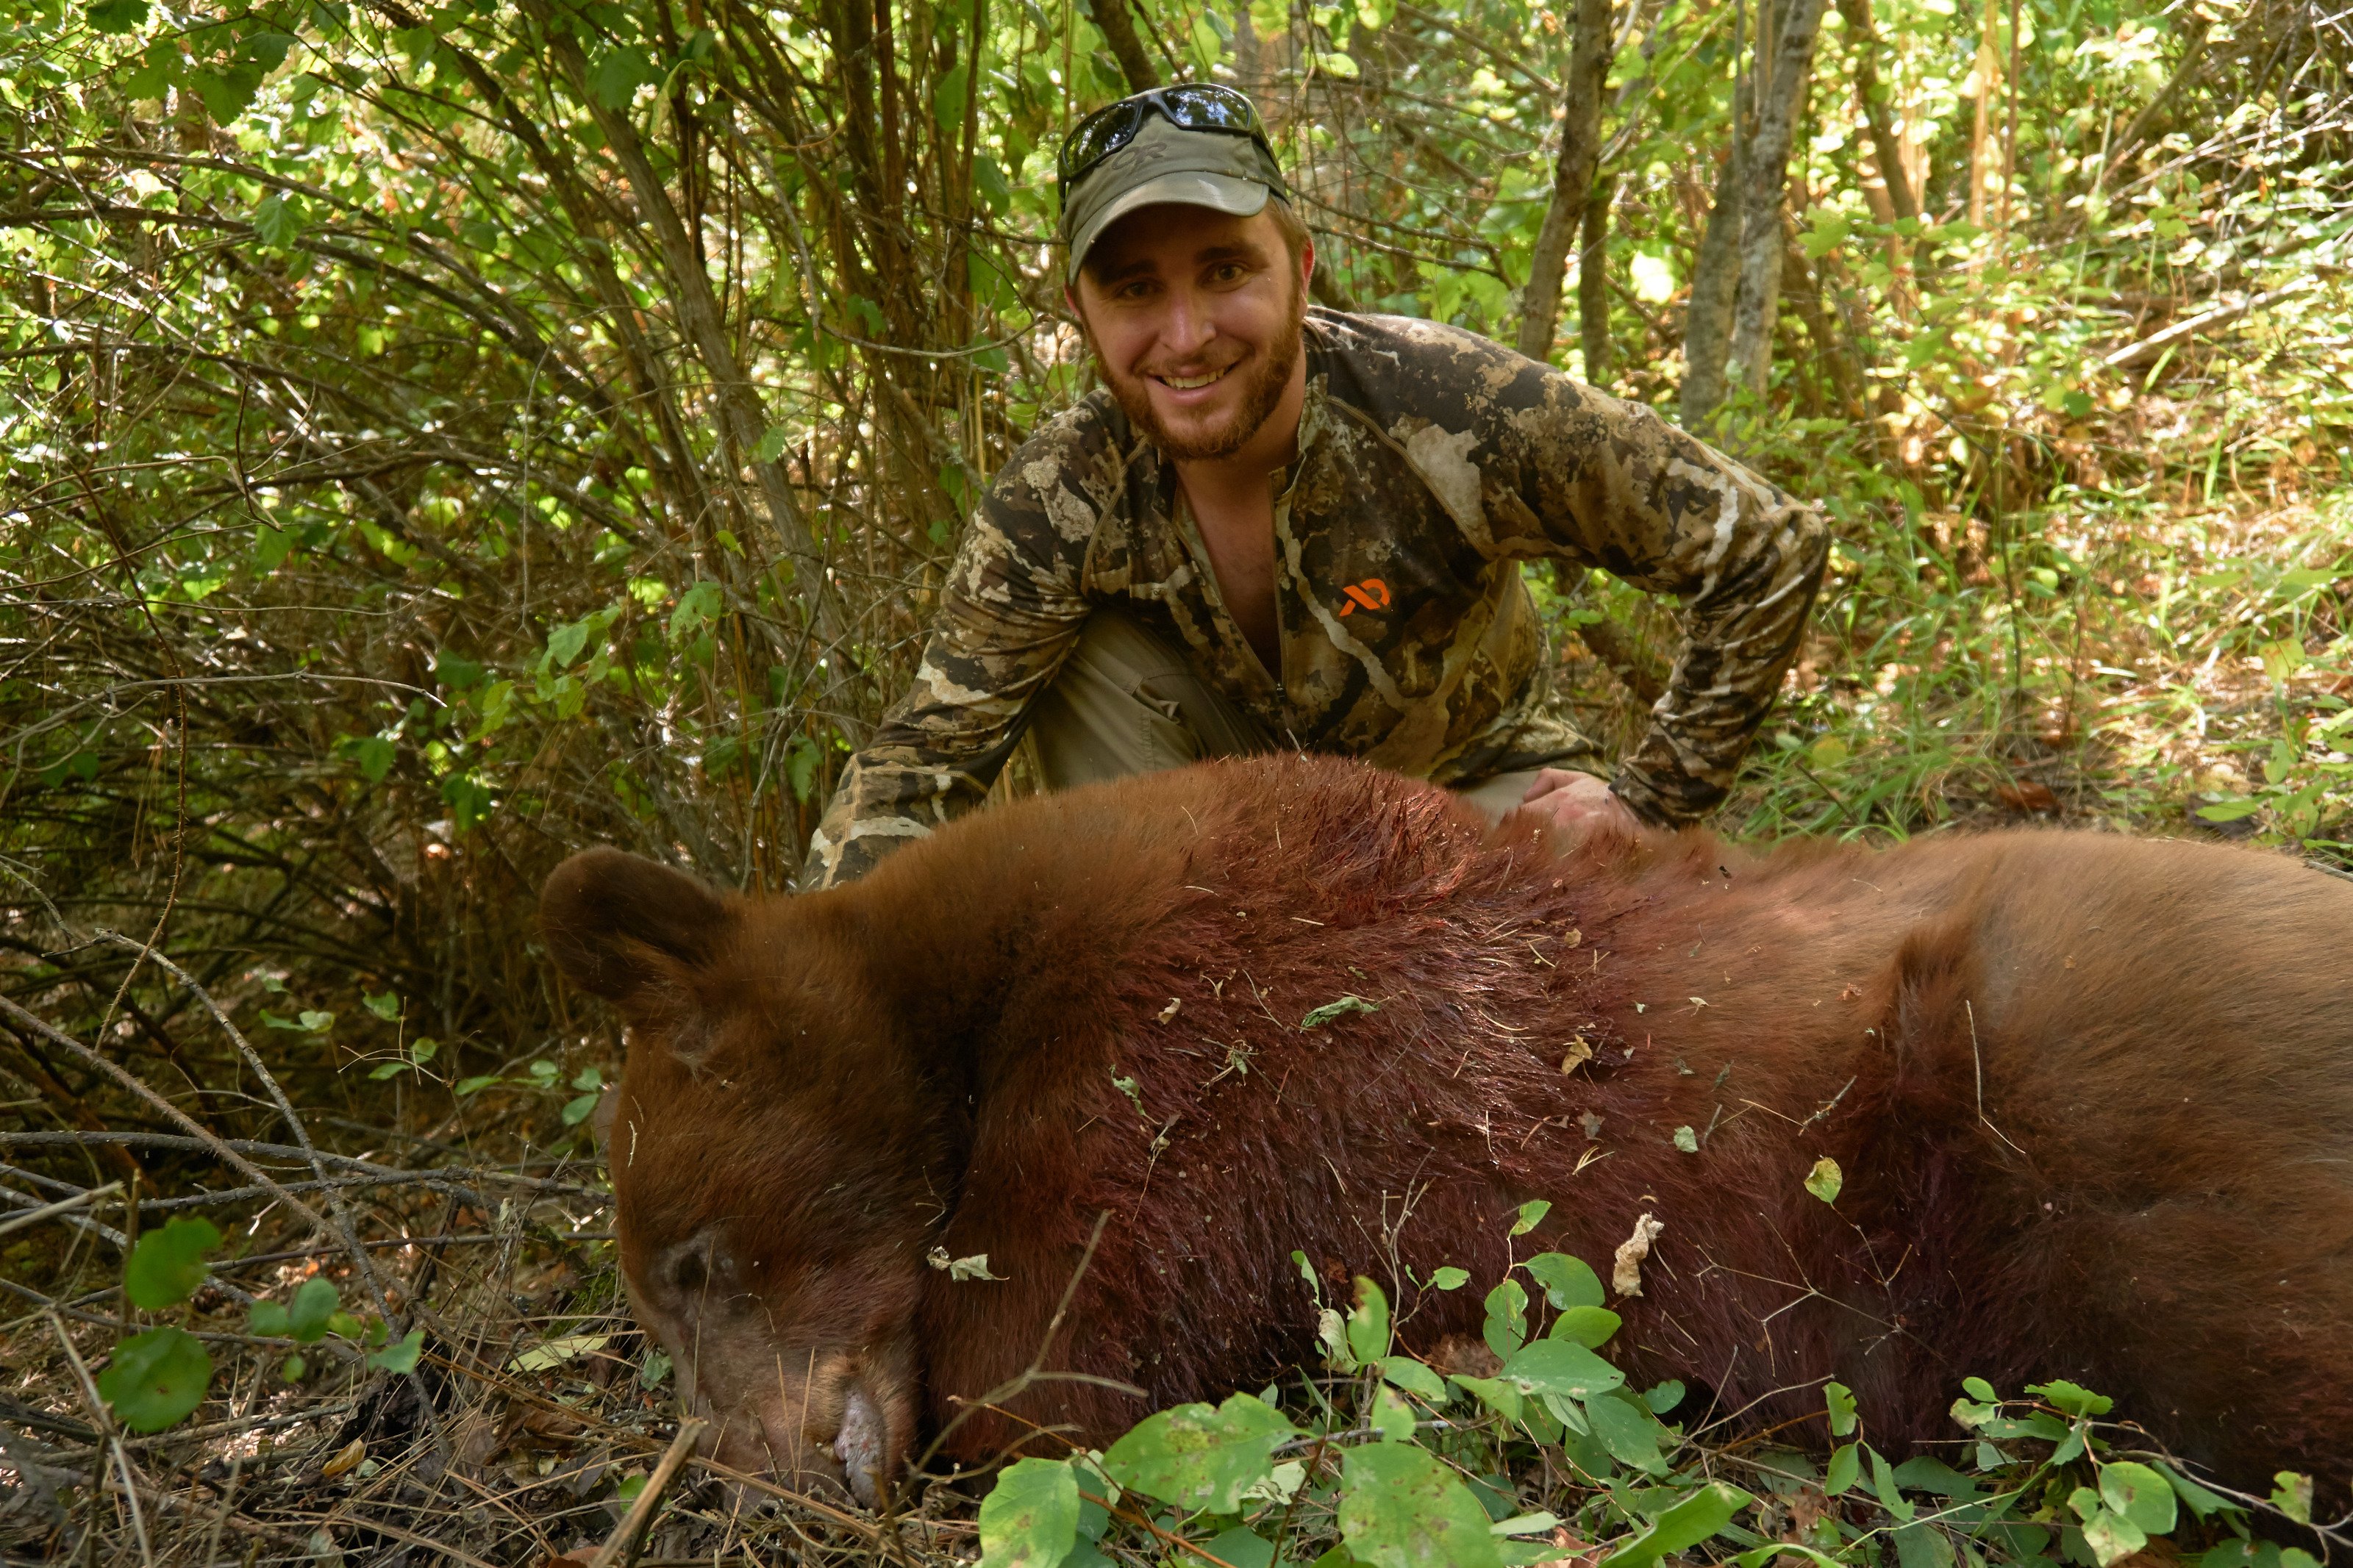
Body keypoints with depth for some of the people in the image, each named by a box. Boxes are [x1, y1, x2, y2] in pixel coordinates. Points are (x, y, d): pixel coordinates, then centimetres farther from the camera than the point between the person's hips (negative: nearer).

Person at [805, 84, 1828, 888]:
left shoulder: (1454, 409, -32)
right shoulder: (1062, 498, -24)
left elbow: (1772, 549, -24)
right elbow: (922, 761, -23)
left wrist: (1652, 804, -21)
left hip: (1469, 780, -1)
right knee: (1085, 659, -25)